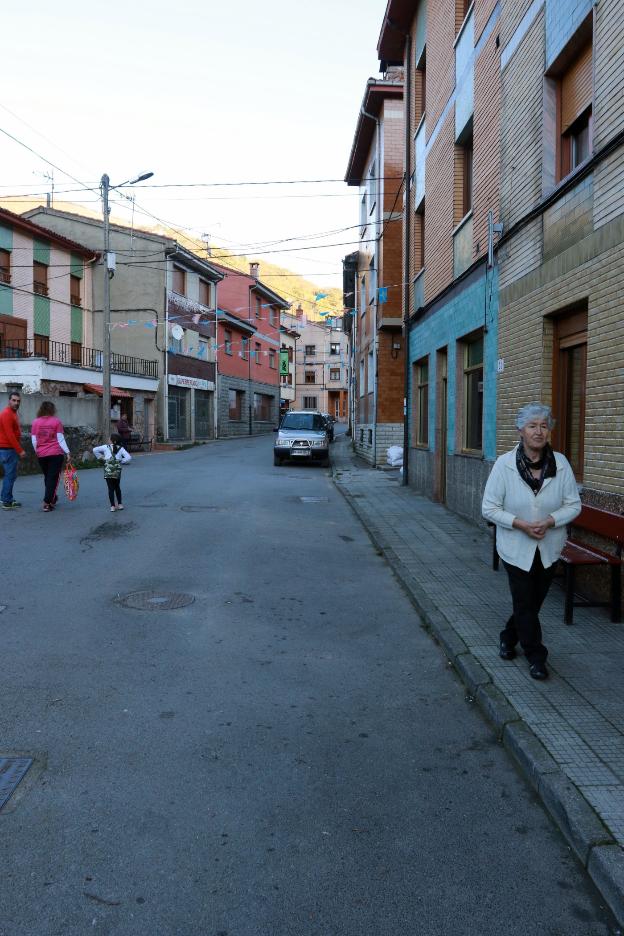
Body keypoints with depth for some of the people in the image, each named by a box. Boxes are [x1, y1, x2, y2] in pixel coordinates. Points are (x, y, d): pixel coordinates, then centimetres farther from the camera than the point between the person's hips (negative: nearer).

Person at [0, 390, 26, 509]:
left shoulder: (12, 413, 16)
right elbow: (10, 435, -22)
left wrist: (18, 449, 17)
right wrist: (20, 450, -21)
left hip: (11, 449, 10)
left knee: (10, 475, 14)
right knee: (10, 475, -7)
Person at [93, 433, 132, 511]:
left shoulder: (106, 447, 1)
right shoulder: (121, 449, 3)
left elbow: (95, 450, -1)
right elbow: (129, 457, -6)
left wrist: (101, 457, 7)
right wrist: (121, 461, 5)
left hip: (108, 471, -2)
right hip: (117, 471, 2)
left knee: (111, 489, 2)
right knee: (117, 488, 18)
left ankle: (112, 506, 1)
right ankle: (120, 504, 21)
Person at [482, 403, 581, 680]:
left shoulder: (561, 463, -9)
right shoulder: (504, 464, -15)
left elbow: (574, 504, -3)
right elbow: (489, 507, -11)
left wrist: (550, 521, -20)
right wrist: (521, 524, -22)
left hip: (549, 548, 3)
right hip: (516, 547, -3)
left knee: (534, 600, 18)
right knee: (525, 603, 3)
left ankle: (509, 638, 44)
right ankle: (536, 656, 22)